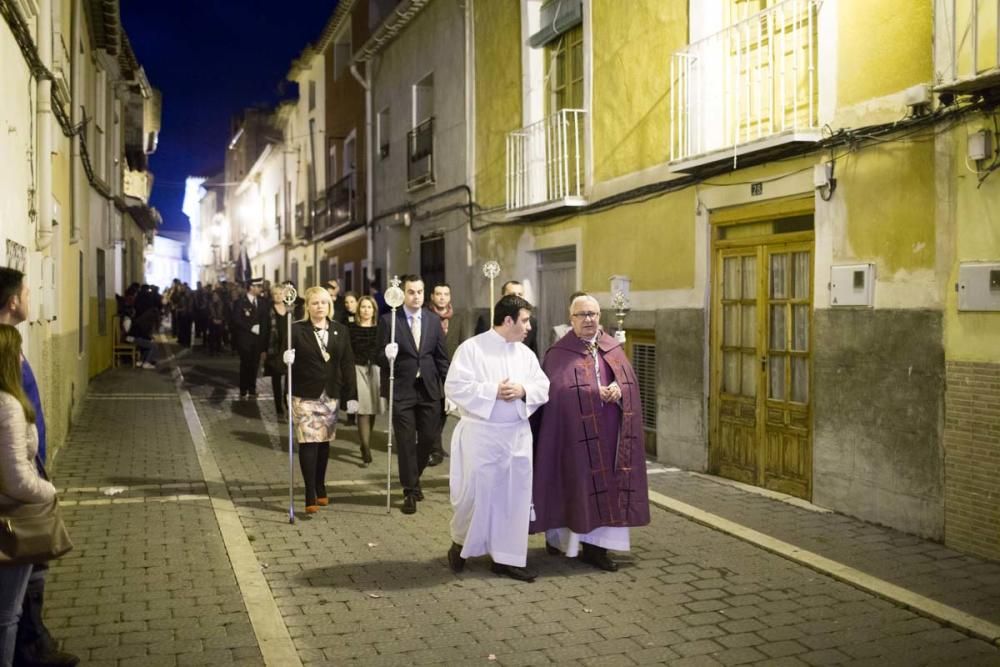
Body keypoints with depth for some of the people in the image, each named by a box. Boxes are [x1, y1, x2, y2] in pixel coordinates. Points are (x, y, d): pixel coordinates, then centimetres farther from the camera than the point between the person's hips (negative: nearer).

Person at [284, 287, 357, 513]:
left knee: (324, 442, 11)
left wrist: (352, 395, 1)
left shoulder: (340, 330, 6)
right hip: (305, 396, -3)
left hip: (330, 396, 4)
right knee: (308, 443, -8)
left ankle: (320, 489, 25)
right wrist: (286, 359, -26)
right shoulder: (296, 330, -4)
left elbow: (347, 364, 5)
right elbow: (286, 359, -2)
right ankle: (310, 496, -6)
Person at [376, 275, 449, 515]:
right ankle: (410, 491, 12)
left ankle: (414, 480, 34)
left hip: (429, 389, 3)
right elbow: (379, 357, -4)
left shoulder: (433, 320, 6)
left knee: (427, 439, 10)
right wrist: (387, 355, -27)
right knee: (406, 442, 1)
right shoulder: (389, 320, -4)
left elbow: (441, 358, 9)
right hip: (402, 390, -3)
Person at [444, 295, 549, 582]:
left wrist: (523, 390, -13)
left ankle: (506, 558, 16)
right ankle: (459, 543, 27)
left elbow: (544, 387, 8)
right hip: (480, 435, -5)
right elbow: (454, 387, -15)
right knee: (474, 493, 1)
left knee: (514, 496, 6)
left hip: (517, 435, 6)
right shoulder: (471, 348, -8)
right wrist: (494, 391, -20)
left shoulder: (526, 353, 9)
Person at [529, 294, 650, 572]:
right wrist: (597, 394, -17)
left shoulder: (612, 348, 12)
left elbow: (630, 381, 8)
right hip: (574, 430, -5)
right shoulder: (560, 353, -3)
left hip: (607, 431, 5)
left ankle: (595, 545, 6)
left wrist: (618, 390, -14)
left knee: (603, 486, 2)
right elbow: (557, 391, -12)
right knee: (574, 482, -1)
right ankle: (558, 537, 15)